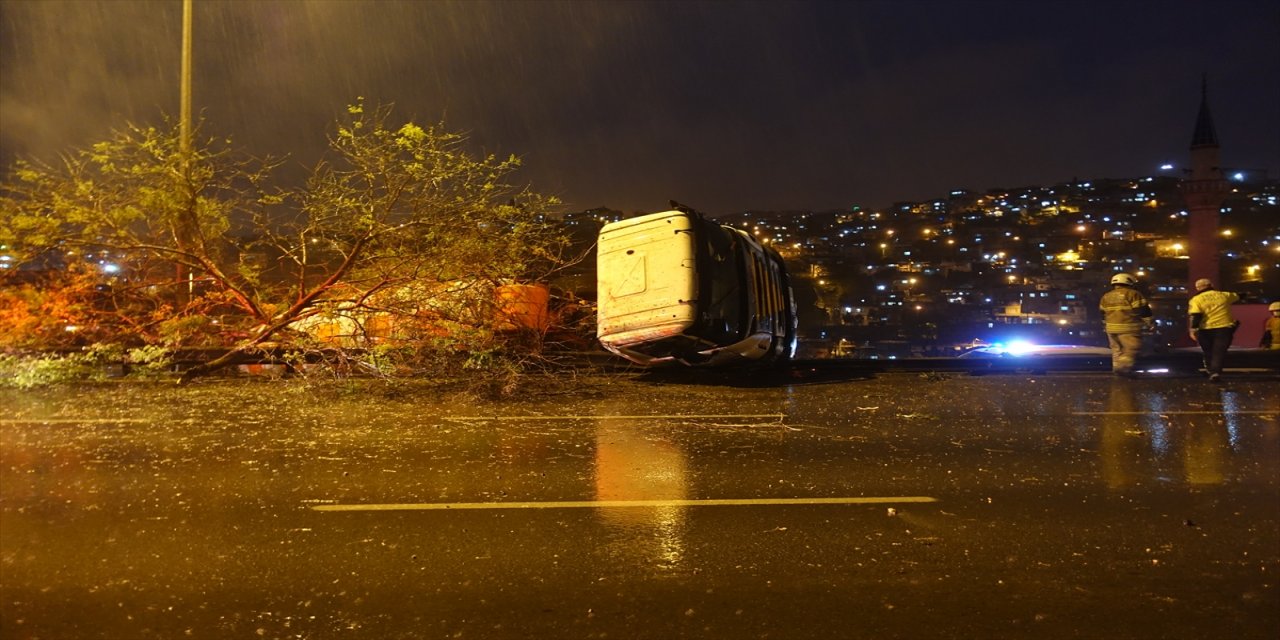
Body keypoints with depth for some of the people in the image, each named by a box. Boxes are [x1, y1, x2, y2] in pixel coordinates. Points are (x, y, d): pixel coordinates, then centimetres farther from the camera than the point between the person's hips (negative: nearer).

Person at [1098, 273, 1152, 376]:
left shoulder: (1106, 296, 14)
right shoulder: (1133, 294, -6)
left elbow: (1103, 313, 21)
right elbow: (1143, 311, -8)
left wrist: (1105, 326, 31)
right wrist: (1149, 324, 1)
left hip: (1111, 327, 7)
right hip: (1128, 327, -7)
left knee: (1117, 349, 15)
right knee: (1132, 349, -5)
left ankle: (1117, 367, 15)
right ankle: (1123, 367, -18)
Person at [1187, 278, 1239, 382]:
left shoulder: (1196, 299, 0)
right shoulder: (1224, 295, 10)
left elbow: (1194, 316, -12)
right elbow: (1237, 296, 31)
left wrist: (1193, 330, -12)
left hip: (1206, 330, 0)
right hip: (1224, 328, 0)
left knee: (1208, 353, 18)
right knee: (1219, 352, -3)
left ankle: (1210, 371, 27)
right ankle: (1216, 372, -20)